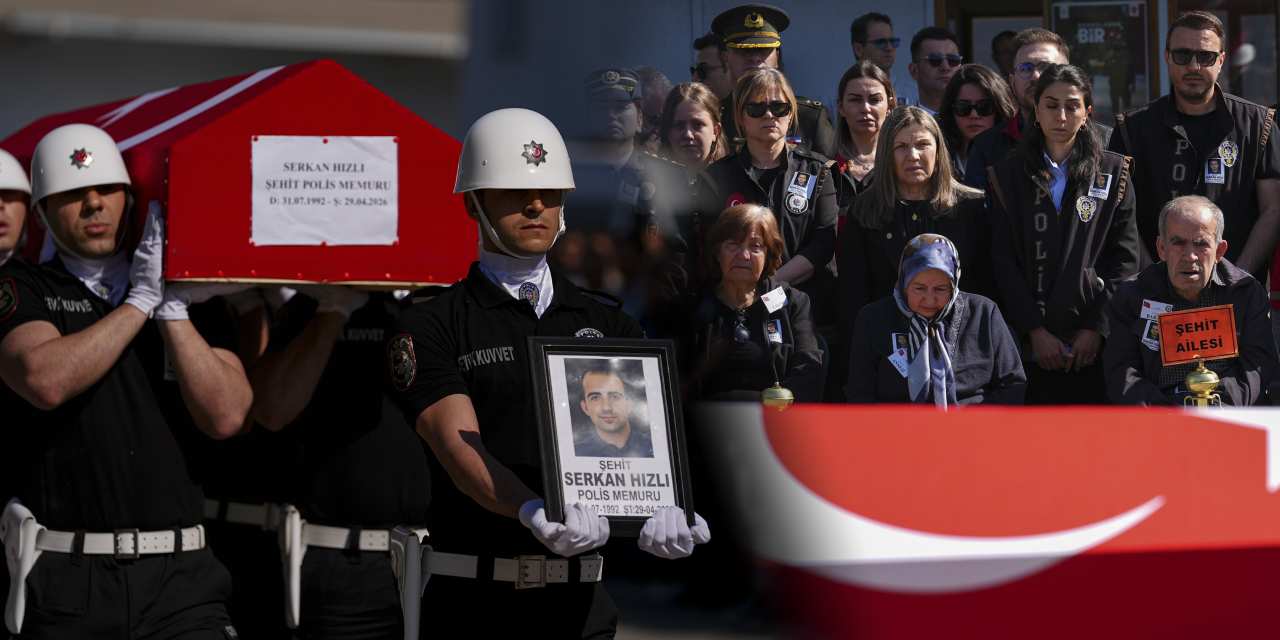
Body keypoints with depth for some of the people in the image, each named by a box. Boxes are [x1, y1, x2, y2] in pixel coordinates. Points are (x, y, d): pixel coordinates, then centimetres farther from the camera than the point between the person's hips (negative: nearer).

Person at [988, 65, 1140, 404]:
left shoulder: (1112, 172, 10)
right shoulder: (1008, 175, 11)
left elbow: (1125, 259, 5)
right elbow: (1004, 261, 4)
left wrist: (1098, 328, -6)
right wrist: (1034, 331, -6)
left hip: (1095, 342, 0)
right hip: (1032, 345, 0)